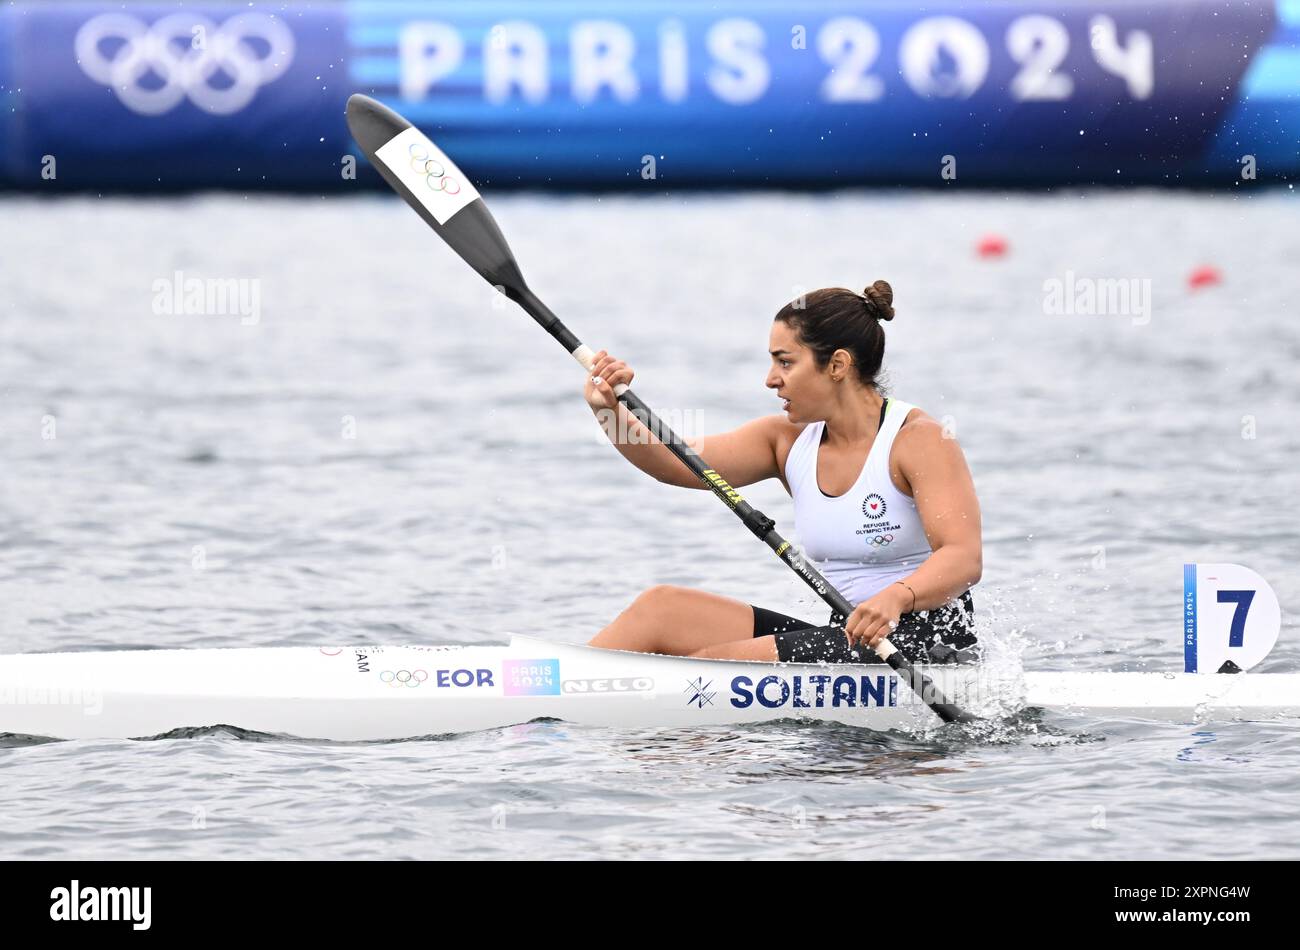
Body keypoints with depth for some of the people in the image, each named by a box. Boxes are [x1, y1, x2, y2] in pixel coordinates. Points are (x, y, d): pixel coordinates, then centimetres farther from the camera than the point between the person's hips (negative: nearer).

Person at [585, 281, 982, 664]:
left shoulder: (918, 439, -12)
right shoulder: (789, 440, 9)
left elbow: (964, 558, -24)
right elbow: (676, 464, 0)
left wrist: (896, 598, -43)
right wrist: (610, 412, -18)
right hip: (845, 638, 7)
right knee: (661, 607, -6)